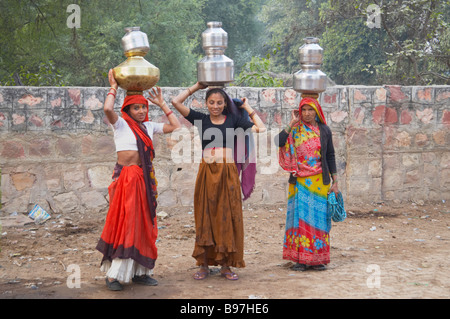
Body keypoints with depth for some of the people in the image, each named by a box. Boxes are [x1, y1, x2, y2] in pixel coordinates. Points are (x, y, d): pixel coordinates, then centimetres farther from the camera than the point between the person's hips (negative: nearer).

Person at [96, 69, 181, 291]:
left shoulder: (148, 126, 14)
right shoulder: (121, 124, -2)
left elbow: (175, 125, 17)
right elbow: (108, 109, -22)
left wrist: (162, 104, 17)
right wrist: (114, 87, -8)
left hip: (145, 179, 6)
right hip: (126, 178, -6)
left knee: (143, 224, 7)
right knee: (125, 222, -10)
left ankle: (139, 272, 14)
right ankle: (113, 275, -5)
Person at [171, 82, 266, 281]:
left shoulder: (233, 120, 6)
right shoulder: (201, 119, 7)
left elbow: (260, 128, -1)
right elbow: (176, 102, 2)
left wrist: (247, 108, 7)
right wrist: (196, 87, 8)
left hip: (228, 172, 0)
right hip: (207, 171, 0)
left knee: (227, 218, 2)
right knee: (205, 218, 4)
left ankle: (226, 265, 10)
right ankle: (204, 264, 11)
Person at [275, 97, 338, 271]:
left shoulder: (324, 130, 6)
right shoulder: (294, 130, 3)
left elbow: (330, 156, 8)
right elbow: (278, 142, -15)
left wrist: (335, 182, 3)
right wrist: (291, 124, -12)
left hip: (319, 181, 1)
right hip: (299, 181, -1)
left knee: (319, 216, 2)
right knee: (300, 216, -1)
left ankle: (317, 258, 11)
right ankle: (300, 258, 5)